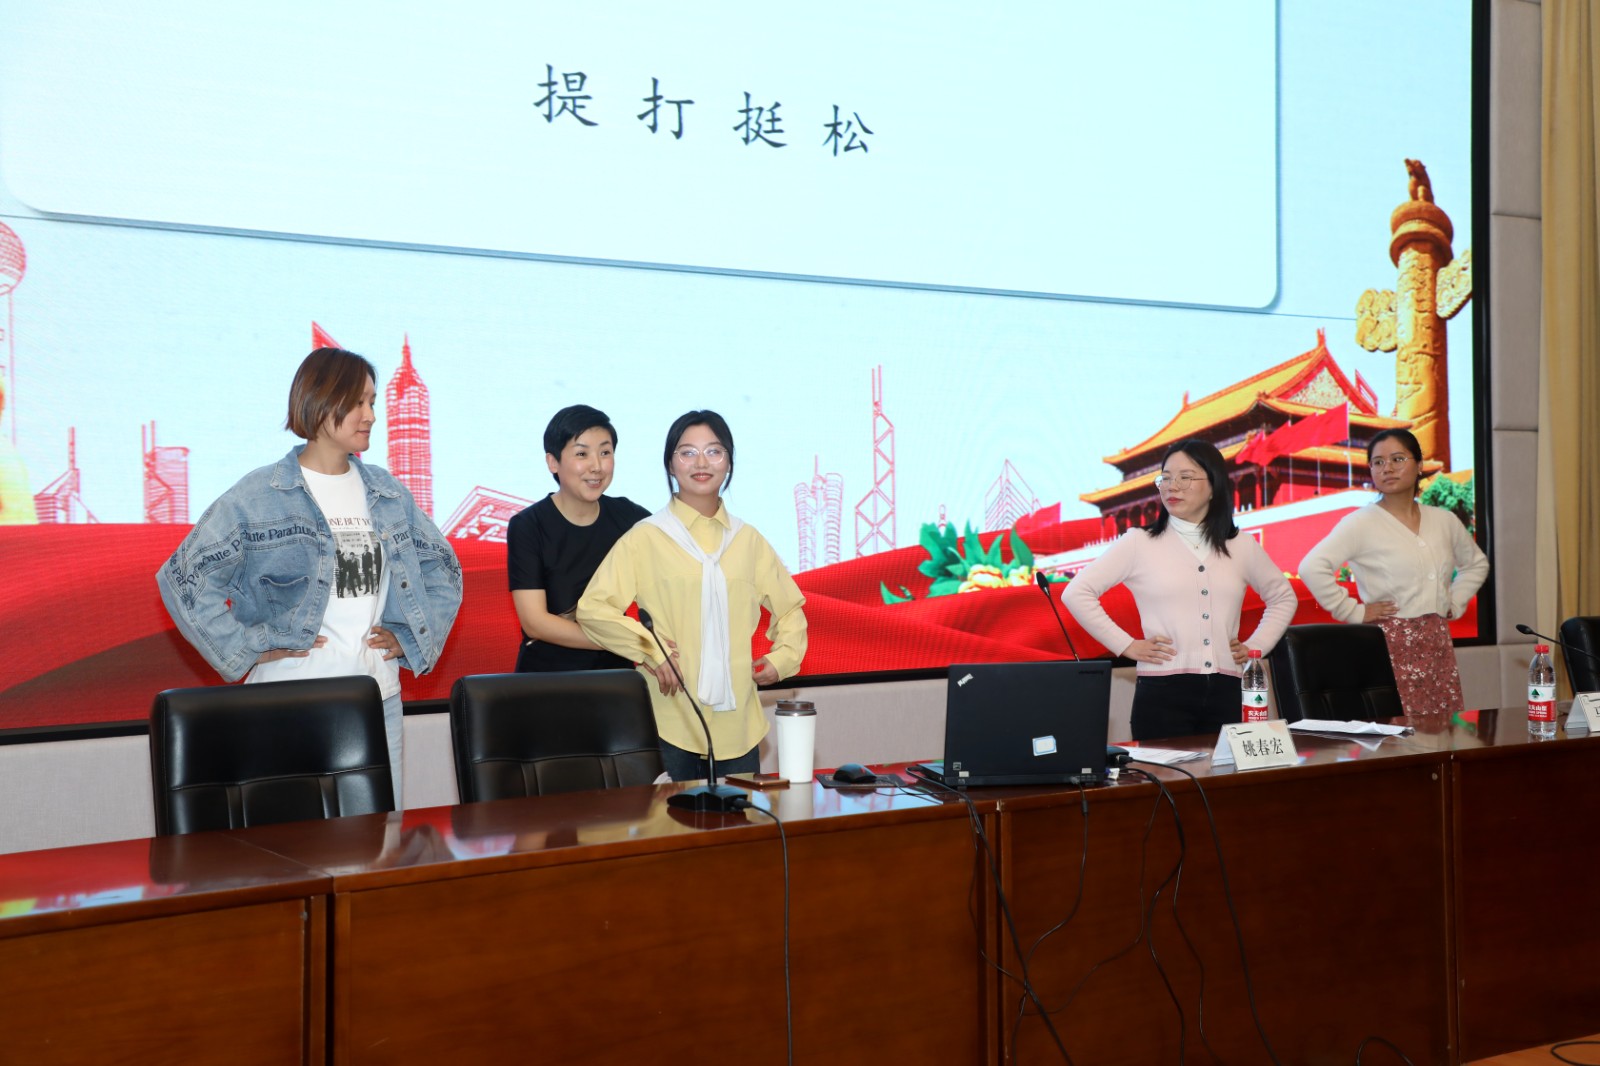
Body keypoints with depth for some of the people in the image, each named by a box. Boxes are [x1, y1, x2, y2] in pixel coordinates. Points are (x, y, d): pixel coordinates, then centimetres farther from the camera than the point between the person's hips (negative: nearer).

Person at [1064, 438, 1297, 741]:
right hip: (1163, 693, -3)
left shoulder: (1242, 547, 11)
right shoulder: (1139, 543, 2)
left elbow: (1283, 597, 27)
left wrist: (1256, 646, 12)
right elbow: (1077, 593, -2)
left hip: (1226, 692, 3)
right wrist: (1126, 645, -5)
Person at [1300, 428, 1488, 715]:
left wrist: (1456, 602, 15)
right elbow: (1312, 567, -19)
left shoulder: (1444, 521, 12)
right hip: (1391, 646, -5)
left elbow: (1476, 563, 31)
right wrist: (1353, 612, -15)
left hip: (1438, 644, 6)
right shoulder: (1361, 523, -6)